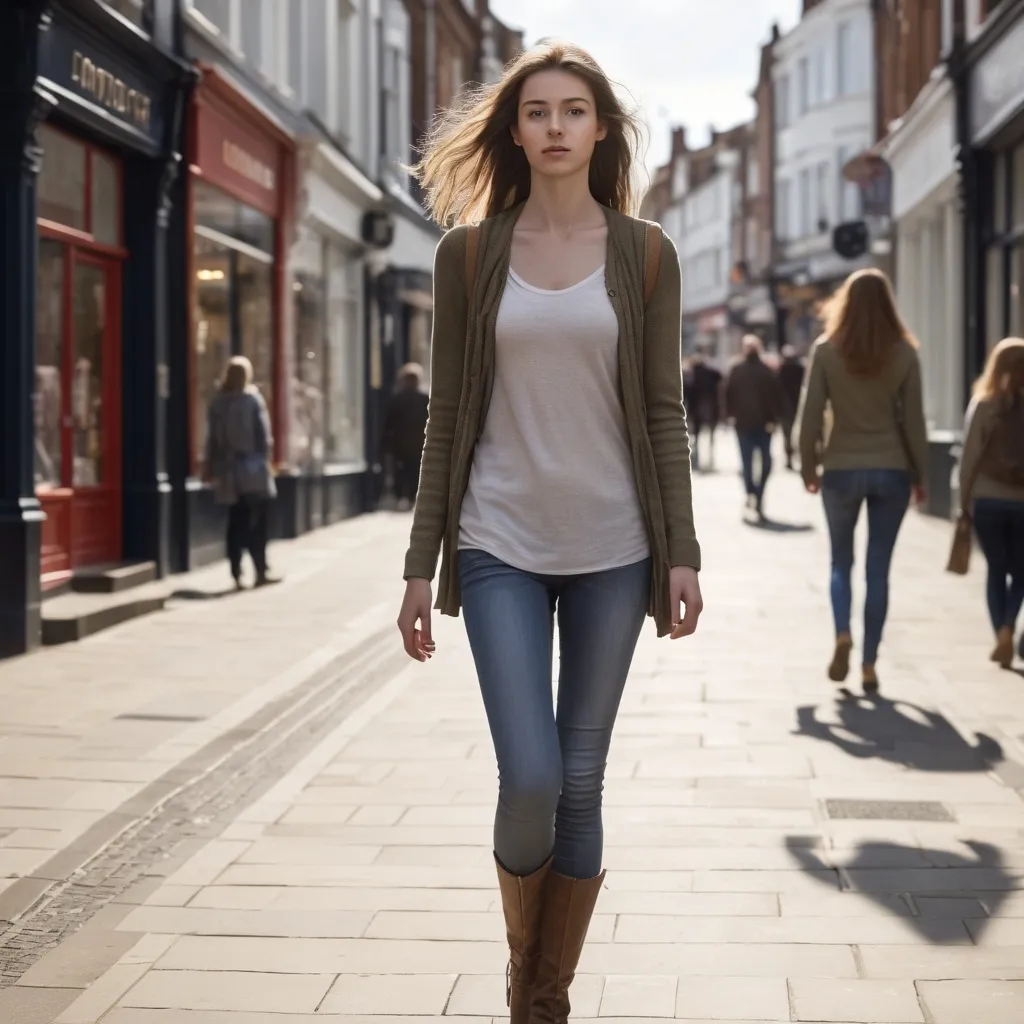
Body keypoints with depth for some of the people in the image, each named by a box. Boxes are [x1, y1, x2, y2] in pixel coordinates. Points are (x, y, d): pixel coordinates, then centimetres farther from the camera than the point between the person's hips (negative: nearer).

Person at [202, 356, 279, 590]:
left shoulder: (217, 402, 2)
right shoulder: (253, 399, -6)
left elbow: (212, 438, 3)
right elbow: (263, 434, -7)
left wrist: (210, 466, 8)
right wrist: (265, 459, 1)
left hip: (228, 470, 3)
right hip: (252, 467, -3)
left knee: (236, 522, 7)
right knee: (257, 521, 3)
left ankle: (237, 574, 3)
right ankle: (261, 571, 3)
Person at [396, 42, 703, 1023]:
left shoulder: (644, 253, 4)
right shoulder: (470, 252, 3)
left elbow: (663, 411, 4)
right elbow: (447, 415, 4)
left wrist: (682, 554, -3)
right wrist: (420, 566, 1)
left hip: (611, 547, 1)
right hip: (501, 546, -1)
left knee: (581, 783, 4)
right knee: (531, 780, -10)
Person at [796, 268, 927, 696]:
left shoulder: (826, 350, -4)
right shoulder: (904, 353, -3)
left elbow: (810, 414, -5)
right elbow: (913, 420, -2)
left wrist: (808, 467, 7)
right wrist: (920, 475, 8)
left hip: (842, 468, 0)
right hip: (891, 469, 0)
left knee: (841, 560, 16)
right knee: (878, 568, 6)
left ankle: (842, 635, -7)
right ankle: (869, 663, 5)